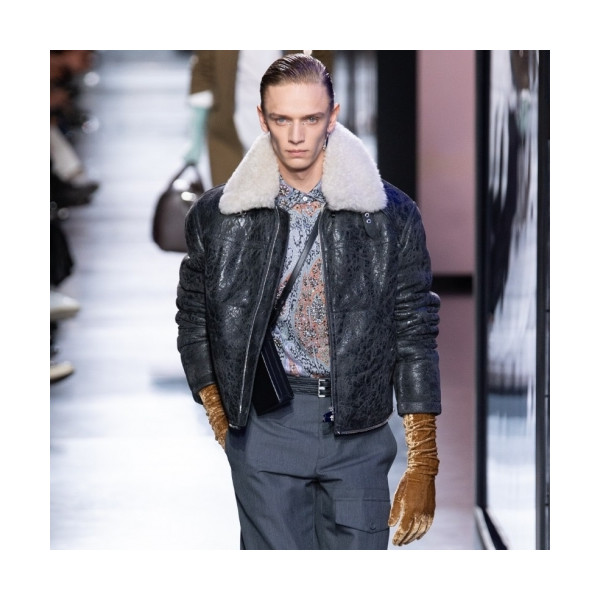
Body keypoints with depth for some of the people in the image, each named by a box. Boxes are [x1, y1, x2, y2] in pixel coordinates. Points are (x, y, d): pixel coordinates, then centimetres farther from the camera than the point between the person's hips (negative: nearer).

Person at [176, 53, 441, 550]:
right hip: (264, 429, 0)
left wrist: (422, 467, -2)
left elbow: (415, 336, 2)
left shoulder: (393, 216, 1)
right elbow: (194, 322, 15)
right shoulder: (218, 217, 4)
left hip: (360, 433, 0)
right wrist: (221, 420, 4)